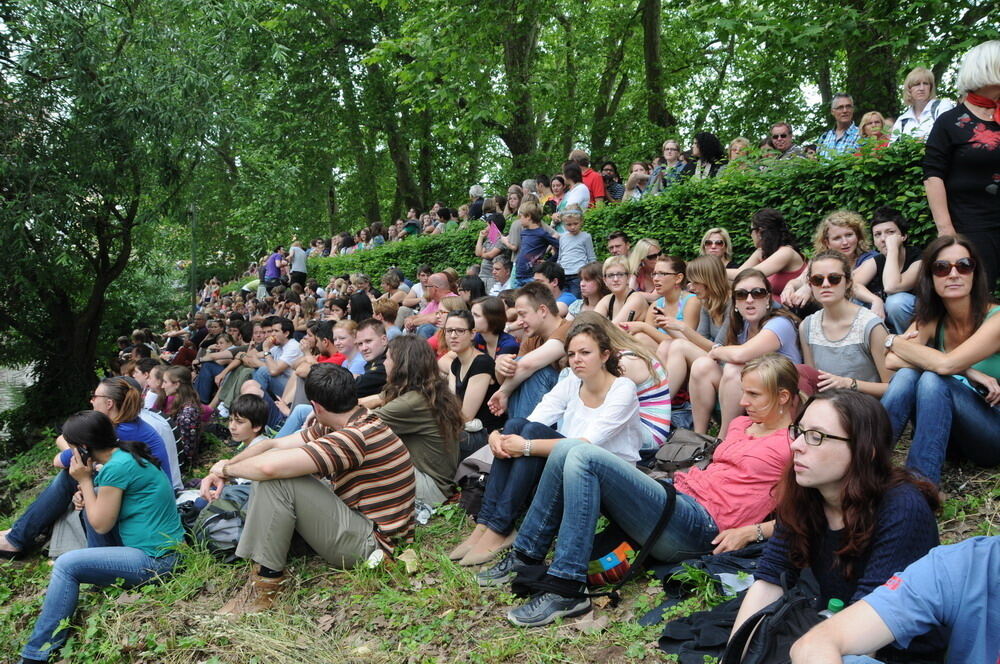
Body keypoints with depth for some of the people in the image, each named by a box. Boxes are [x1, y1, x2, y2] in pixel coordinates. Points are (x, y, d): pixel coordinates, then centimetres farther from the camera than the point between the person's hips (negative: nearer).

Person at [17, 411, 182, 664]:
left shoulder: (116, 467, -20)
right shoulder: (127, 454, 7)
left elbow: (101, 525, -11)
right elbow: (104, 508, 22)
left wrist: (85, 481, -5)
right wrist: (87, 495, 4)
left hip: (154, 559, -10)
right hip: (162, 545, 10)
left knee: (66, 565, -11)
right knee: (91, 506, 17)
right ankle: (101, 573, 20)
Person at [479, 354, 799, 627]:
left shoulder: (790, 447, 0)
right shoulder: (741, 425, 23)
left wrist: (750, 531, -9)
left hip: (700, 525, -8)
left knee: (584, 457, -23)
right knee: (566, 449, -5)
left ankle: (565, 591, -24)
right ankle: (526, 556, -1)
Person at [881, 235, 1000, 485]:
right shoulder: (931, 321, 2)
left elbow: (946, 364, -29)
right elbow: (891, 361, -17)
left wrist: (894, 341, -14)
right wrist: (964, 370, -24)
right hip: (947, 431, 4)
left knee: (933, 380, -31)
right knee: (907, 375, -24)